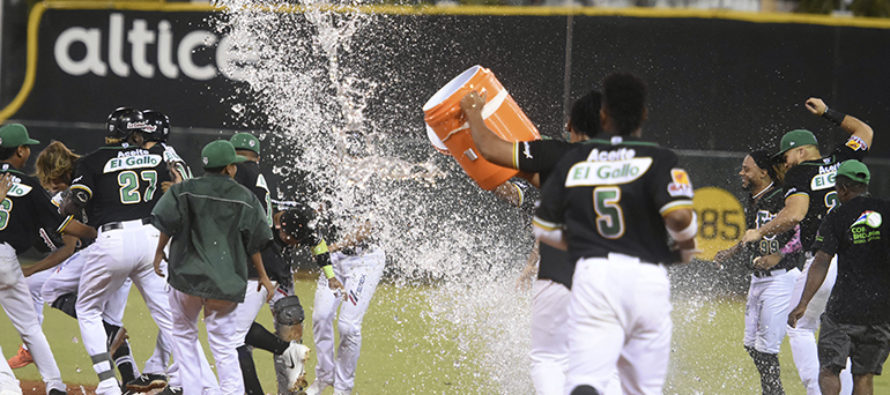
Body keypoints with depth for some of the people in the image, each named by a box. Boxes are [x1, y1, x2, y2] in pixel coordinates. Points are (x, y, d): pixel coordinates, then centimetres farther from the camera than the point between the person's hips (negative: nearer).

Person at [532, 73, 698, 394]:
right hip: (647, 279, -1)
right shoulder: (658, 160, 0)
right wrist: (685, 248, 7)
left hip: (592, 275, 1)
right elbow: (679, 216, -15)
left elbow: (545, 230, 15)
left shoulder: (574, 161, 11)